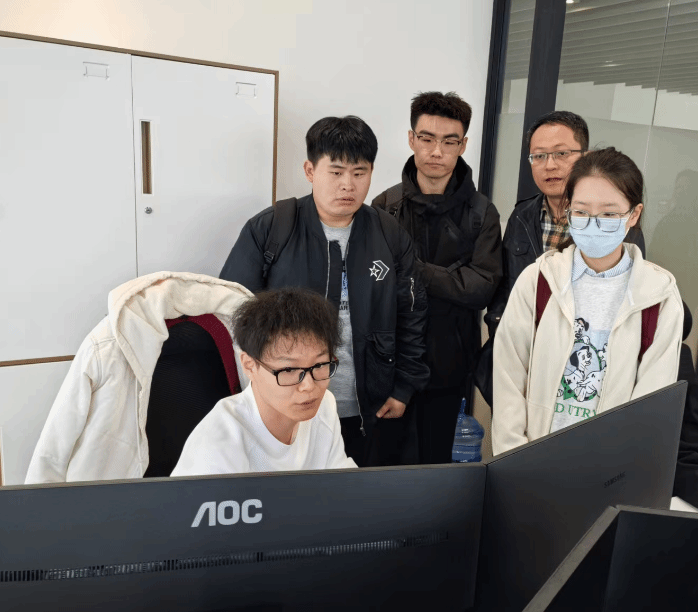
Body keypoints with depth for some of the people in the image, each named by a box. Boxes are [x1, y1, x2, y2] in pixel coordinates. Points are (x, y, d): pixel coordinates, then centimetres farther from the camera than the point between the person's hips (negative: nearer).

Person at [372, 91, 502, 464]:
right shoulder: (385, 206, -1)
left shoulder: (481, 214, 0)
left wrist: (415, 270, -16)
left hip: (447, 363, 0)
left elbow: (482, 288, -10)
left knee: (435, 460, 14)